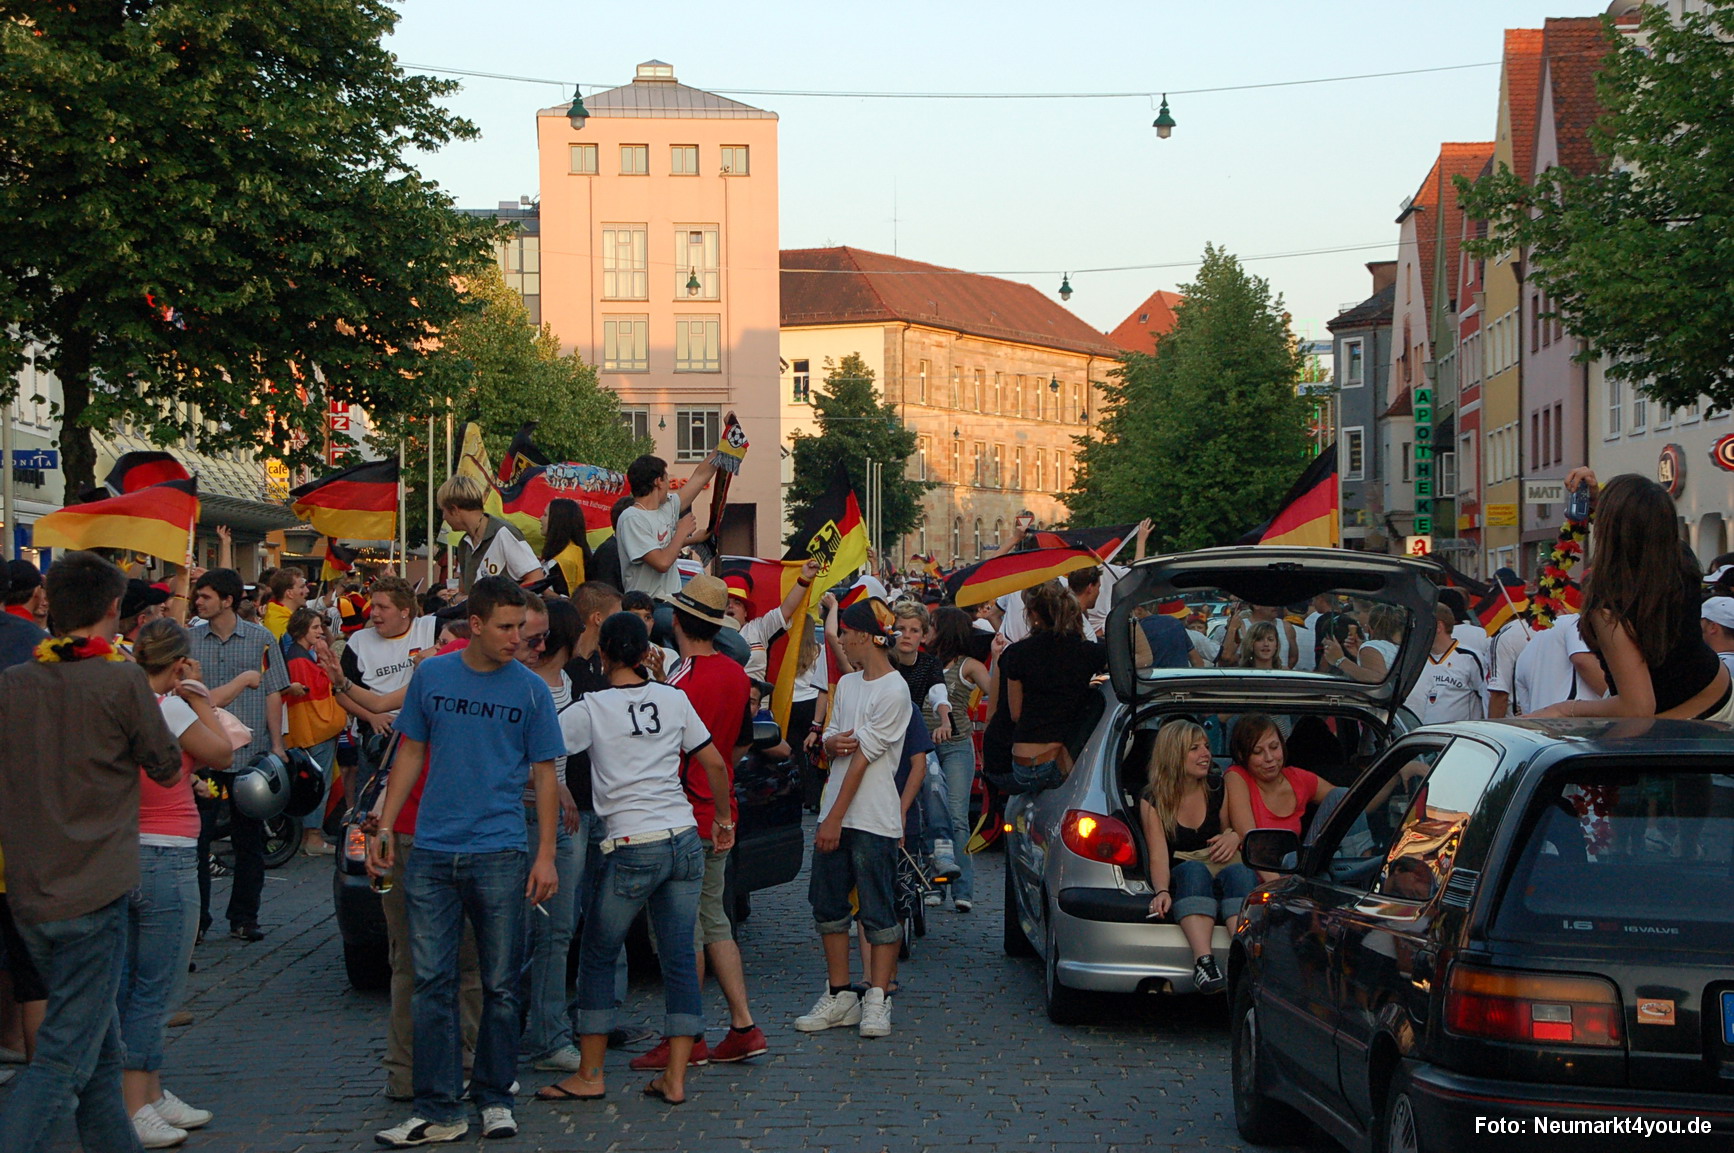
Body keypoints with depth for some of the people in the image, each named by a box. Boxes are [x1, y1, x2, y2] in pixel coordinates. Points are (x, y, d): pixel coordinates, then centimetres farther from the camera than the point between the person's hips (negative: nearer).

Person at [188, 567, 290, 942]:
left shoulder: (261, 639, 3)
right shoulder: (190, 640, 6)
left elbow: (273, 694, 4)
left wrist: (277, 746, 0)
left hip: (250, 753, 0)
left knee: (249, 840, 6)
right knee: (197, 836, 0)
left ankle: (244, 918, 16)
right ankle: (195, 918, 9)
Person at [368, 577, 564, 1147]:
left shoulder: (531, 690, 1)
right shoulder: (431, 676, 6)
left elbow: (544, 775, 4)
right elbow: (411, 754, 13)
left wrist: (546, 855, -2)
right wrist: (384, 827, 7)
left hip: (500, 854, -1)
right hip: (432, 853, 2)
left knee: (500, 986, 4)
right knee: (432, 983, 1)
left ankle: (494, 1099, 17)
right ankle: (439, 1110, 6)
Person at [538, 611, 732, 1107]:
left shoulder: (591, 710, -5)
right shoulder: (673, 699, 6)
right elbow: (715, 764, 10)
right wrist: (724, 819, 22)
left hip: (632, 849, -4)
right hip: (686, 840, 4)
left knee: (597, 956, 10)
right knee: (679, 959, 7)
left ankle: (590, 1075, 13)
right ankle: (675, 1079, 6)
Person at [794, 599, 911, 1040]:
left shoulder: (893, 691, -11)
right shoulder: (847, 684, 15)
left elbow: (864, 757, -14)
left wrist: (835, 818, -16)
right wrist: (835, 742, -11)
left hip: (872, 820, -8)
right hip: (834, 814, 8)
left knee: (878, 910, -3)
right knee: (827, 903, 9)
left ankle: (876, 1000, 2)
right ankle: (839, 996, 17)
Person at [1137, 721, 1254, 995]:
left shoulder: (1217, 790, 12)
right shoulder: (1152, 799, 2)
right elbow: (1158, 855, -10)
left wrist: (1234, 836, -2)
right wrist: (1162, 892, -30)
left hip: (1223, 870, 2)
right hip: (1180, 880, -2)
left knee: (1240, 871, -33)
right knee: (1194, 870, -38)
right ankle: (1203, 960, -58)